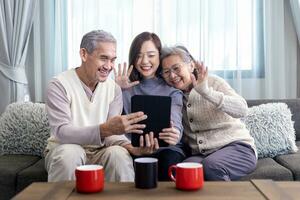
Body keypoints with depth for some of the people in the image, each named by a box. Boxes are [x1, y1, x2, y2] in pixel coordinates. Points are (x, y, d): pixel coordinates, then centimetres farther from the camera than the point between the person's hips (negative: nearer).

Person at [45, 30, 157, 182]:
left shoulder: (114, 89, 1)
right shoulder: (59, 85, -13)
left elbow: (111, 133, -7)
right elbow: (62, 132, -26)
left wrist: (131, 147, -30)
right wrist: (104, 129, -41)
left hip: (98, 152, 3)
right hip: (62, 150, -2)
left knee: (119, 153, -28)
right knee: (70, 152, -34)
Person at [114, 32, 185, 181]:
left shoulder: (172, 90, 8)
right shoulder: (127, 88, 15)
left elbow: (176, 122, -9)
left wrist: (175, 134, -34)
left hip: (166, 148, -1)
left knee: (169, 159, -34)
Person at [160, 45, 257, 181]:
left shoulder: (213, 82, -4)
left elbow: (242, 110, -20)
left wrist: (206, 91, -31)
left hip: (237, 147, -2)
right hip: (199, 155, 3)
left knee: (211, 166, -33)